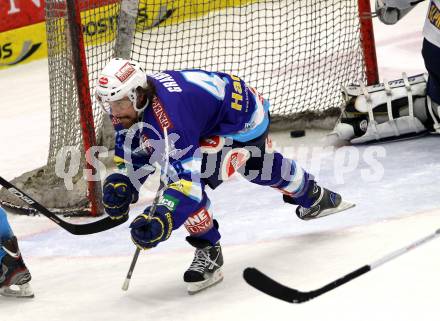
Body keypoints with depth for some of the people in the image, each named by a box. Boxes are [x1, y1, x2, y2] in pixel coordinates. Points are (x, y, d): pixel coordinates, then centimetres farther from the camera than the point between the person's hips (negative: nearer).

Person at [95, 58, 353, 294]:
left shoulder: (168, 116, -41)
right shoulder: (131, 103, -15)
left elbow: (187, 176, -44)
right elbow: (136, 151, 3)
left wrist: (161, 220, -52)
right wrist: (122, 183, -14)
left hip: (244, 119, -10)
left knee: (187, 179, -25)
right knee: (258, 167, 33)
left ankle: (209, 253, -8)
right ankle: (313, 197, 62)